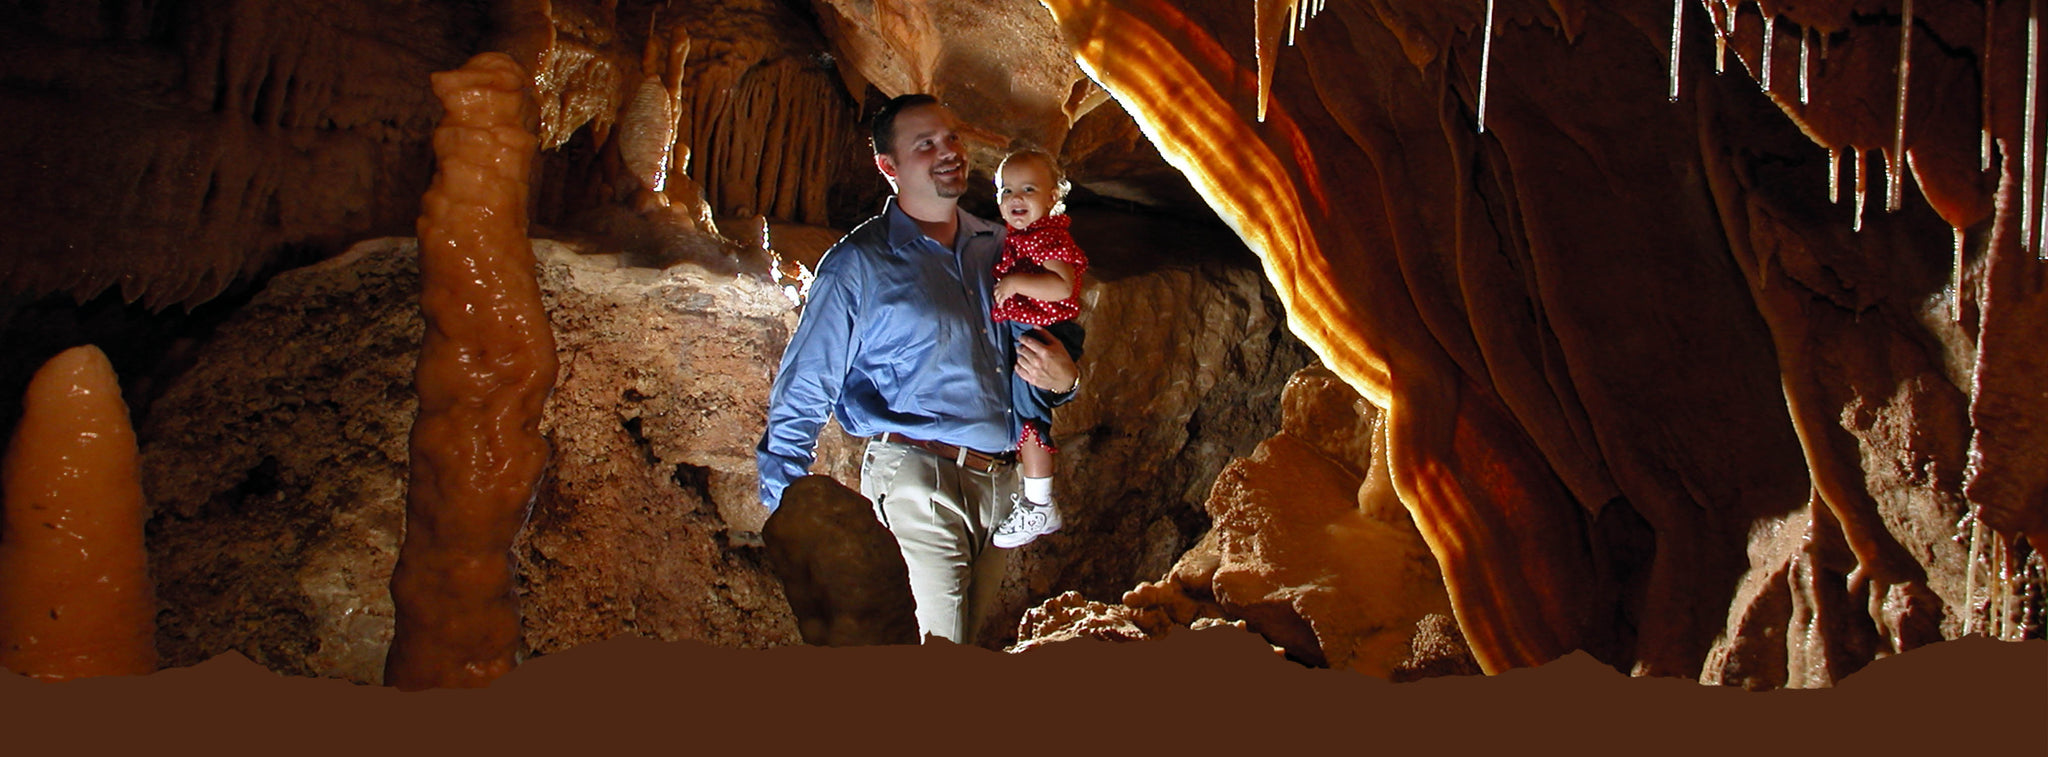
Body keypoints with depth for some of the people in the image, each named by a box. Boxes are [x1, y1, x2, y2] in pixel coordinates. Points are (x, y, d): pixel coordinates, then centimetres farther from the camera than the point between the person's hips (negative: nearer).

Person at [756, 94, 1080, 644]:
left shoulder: (998, 247, 15)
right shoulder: (859, 264, -2)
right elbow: (803, 393, -4)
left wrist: (1063, 379, 3)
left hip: (998, 482, 6)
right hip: (916, 480, -6)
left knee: (964, 636, 11)